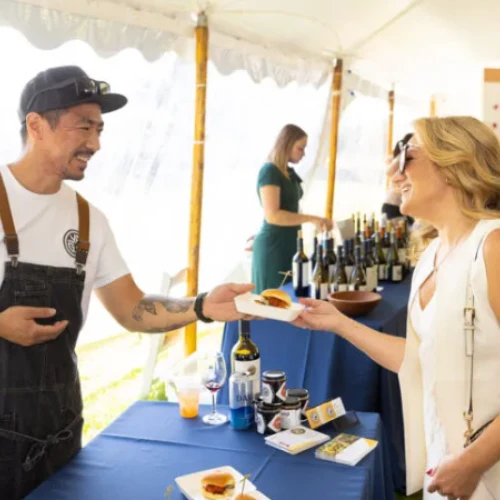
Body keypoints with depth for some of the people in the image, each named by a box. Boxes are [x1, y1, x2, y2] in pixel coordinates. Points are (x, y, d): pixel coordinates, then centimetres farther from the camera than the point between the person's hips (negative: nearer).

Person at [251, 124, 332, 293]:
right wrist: (312, 219, -23)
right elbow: (272, 215, -22)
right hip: (273, 246, -8)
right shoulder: (269, 171, -13)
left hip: (289, 243, 8)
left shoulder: (289, 172, 12)